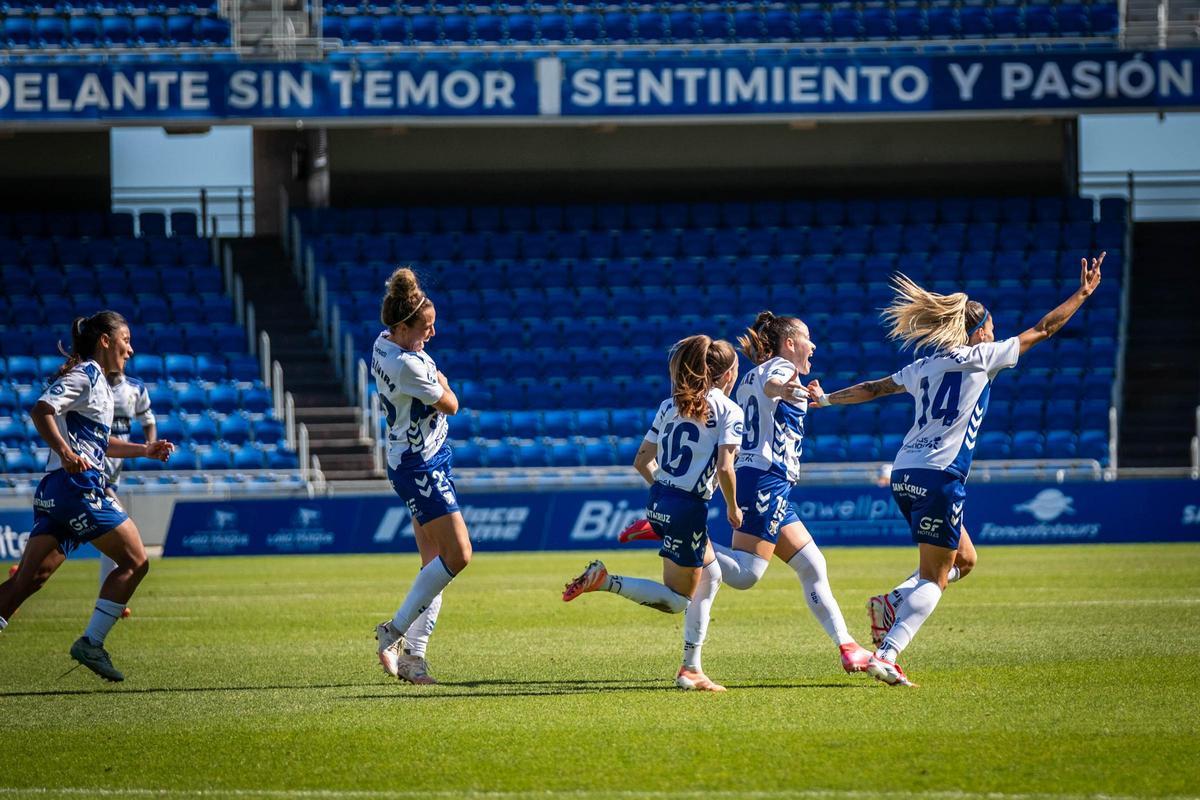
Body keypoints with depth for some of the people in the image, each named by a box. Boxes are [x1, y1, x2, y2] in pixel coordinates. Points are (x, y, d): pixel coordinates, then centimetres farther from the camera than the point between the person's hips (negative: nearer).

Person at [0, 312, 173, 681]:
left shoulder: (97, 382, 25)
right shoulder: (86, 375, -5)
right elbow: (42, 410, -19)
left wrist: (144, 450, 35)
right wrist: (66, 453, -30)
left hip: (54, 495, 9)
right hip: (76, 486, -9)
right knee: (134, 561, -1)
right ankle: (91, 643, -6)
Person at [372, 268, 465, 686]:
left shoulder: (384, 342, 4)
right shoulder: (406, 365, -25)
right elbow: (450, 404, -10)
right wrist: (441, 382, 8)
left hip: (430, 460, 10)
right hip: (420, 467, -10)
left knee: (434, 561, 8)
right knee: (457, 554, -11)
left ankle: (413, 653, 5)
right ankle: (395, 632, -6)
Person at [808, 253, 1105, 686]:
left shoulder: (924, 367, 16)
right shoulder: (981, 358, 1)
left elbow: (875, 388, 24)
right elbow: (1043, 329, 7)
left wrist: (827, 399, 36)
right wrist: (1083, 293, 16)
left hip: (905, 474, 7)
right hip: (940, 476, -7)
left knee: (963, 559, 21)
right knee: (934, 578, -3)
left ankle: (892, 602, 3)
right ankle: (886, 655, -16)